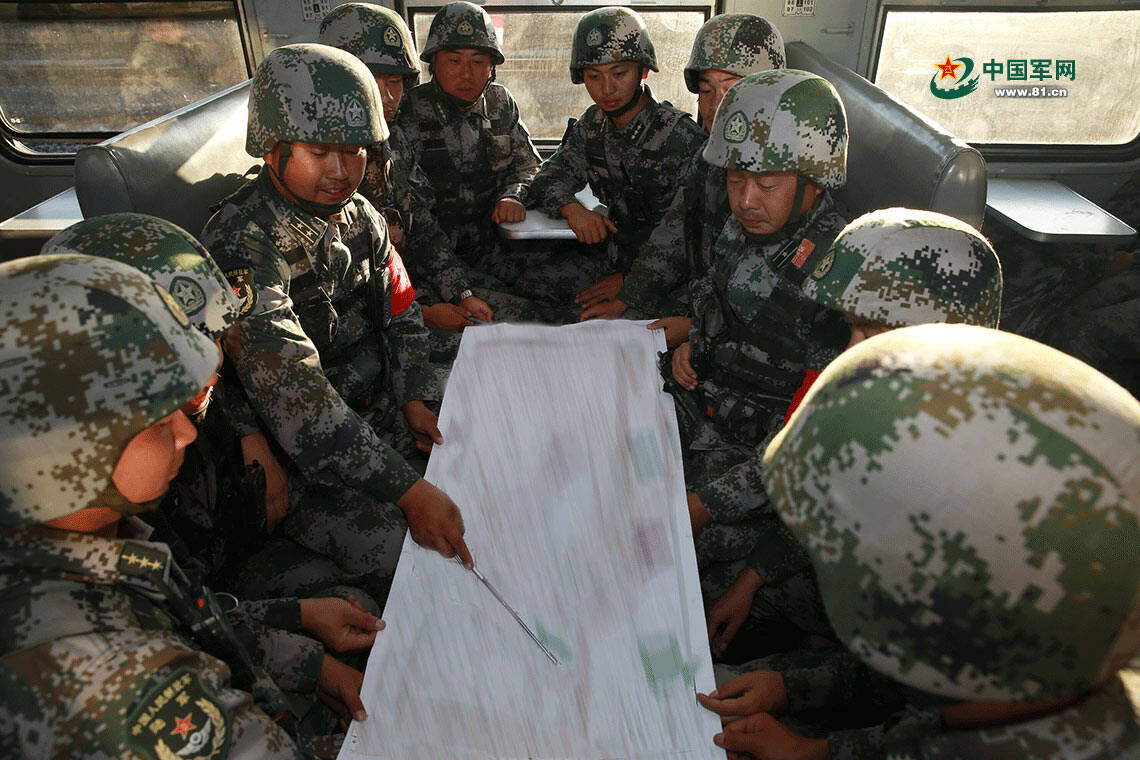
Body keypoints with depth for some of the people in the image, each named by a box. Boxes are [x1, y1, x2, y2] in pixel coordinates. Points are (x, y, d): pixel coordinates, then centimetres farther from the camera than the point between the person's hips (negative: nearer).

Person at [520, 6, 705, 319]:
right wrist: (572, 208, -19)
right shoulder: (593, 124, 5)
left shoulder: (680, 136, -17)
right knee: (530, 286, -12)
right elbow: (550, 177, 6)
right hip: (611, 250, 6)